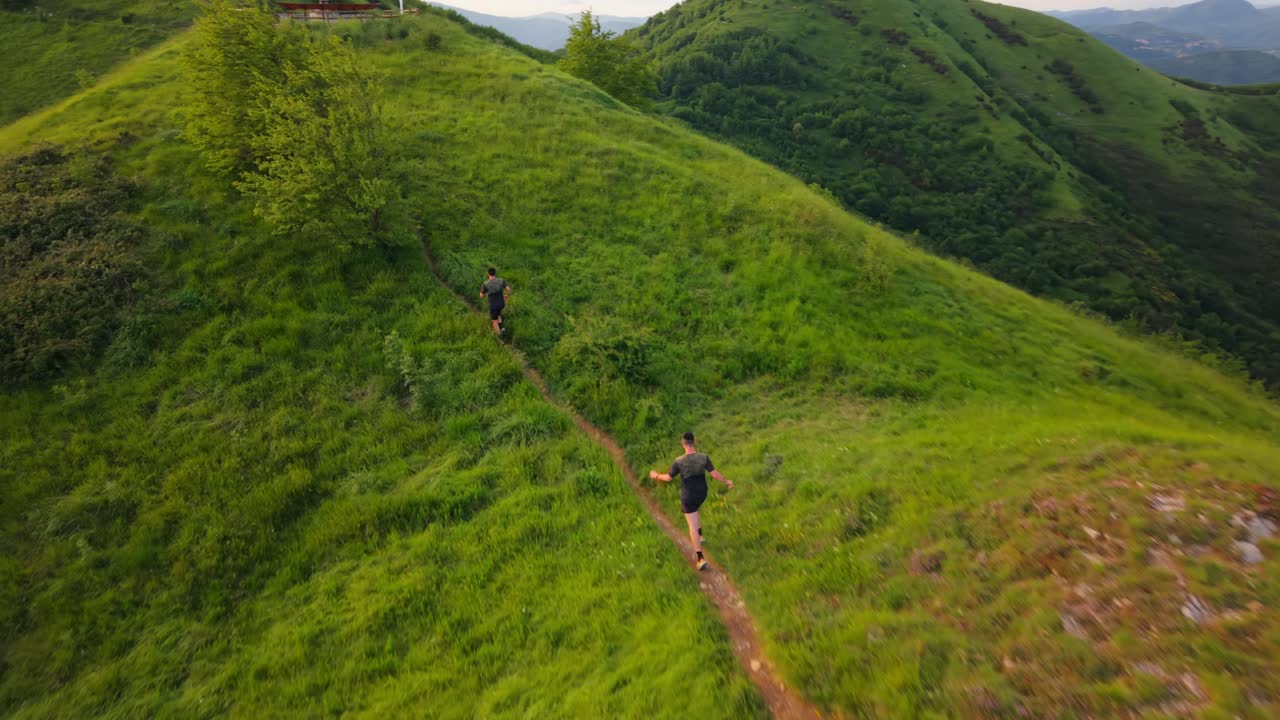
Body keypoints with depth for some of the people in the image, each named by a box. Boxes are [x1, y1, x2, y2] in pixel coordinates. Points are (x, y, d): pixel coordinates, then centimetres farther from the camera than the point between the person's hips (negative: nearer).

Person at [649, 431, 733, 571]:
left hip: (688, 496, -4)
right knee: (694, 511, 37)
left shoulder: (679, 461, -23)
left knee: (693, 526, 4)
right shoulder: (703, 457, -17)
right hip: (701, 493, 4)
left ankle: (701, 558, 2)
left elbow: (668, 478, -11)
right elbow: (715, 473, -15)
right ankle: (700, 535, 49)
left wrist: (656, 475, 10)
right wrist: (726, 481, 4)